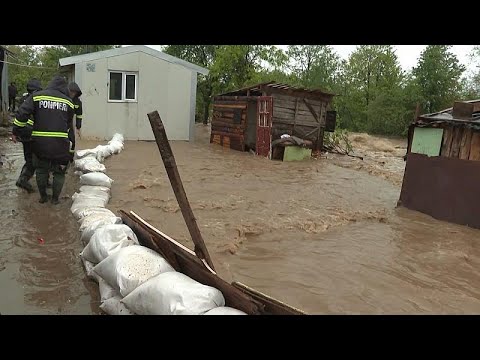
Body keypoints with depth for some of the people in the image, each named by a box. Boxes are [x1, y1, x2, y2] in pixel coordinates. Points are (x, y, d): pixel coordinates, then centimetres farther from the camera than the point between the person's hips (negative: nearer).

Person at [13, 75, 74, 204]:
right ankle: (55, 198, 19)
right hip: (60, 143, -1)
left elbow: (21, 114, -4)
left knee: (41, 170, 18)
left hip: (40, 141, 1)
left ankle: (43, 196, 27)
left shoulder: (37, 96, 2)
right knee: (59, 172, 14)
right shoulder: (68, 101, 5)